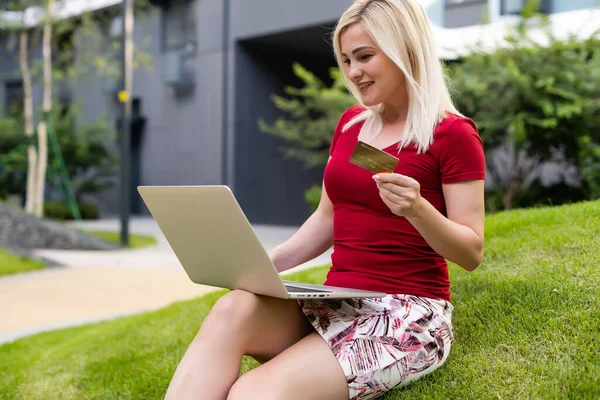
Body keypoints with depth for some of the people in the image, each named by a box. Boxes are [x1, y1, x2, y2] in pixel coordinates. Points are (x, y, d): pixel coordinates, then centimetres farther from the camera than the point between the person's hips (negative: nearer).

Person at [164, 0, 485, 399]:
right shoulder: (350, 123, 14)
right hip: (338, 305, 6)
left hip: (408, 316, -5)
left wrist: (417, 209, -26)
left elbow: (472, 253, -7)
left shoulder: (452, 134, -6)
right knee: (233, 308, -28)